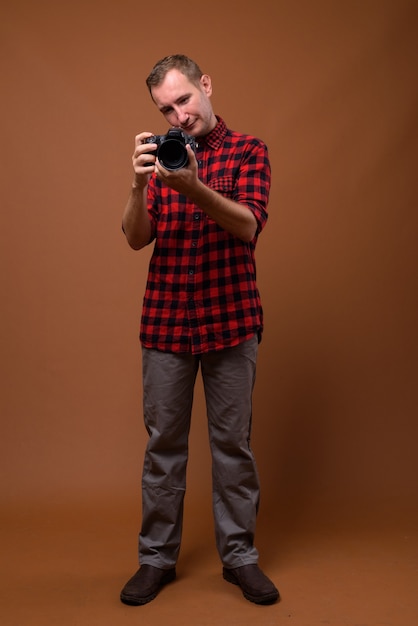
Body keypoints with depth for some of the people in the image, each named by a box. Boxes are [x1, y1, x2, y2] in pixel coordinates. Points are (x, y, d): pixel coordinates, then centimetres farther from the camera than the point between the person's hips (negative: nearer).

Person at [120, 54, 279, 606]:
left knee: (233, 442, 6)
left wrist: (195, 190, -29)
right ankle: (156, 559, 20)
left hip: (231, 321, -2)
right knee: (163, 442, 7)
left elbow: (249, 226, -13)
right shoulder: (161, 154, 10)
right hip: (165, 322, 2)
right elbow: (136, 238, 0)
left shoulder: (248, 150, 2)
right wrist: (140, 185, -18)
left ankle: (239, 555, 21)